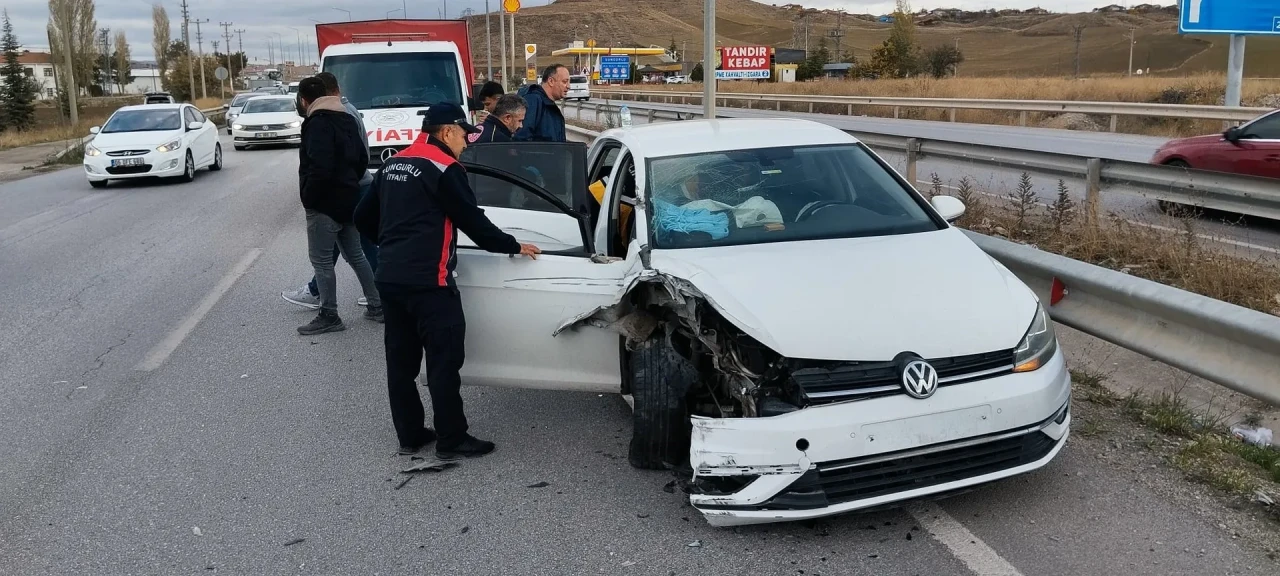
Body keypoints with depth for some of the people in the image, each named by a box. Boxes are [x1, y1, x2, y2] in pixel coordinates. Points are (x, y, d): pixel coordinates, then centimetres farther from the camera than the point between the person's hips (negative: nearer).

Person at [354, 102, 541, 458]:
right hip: (427, 281, -8)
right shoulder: (445, 169, -8)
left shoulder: (393, 165, 16)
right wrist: (513, 246, 2)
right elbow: (473, 222, -9)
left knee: (401, 359, 12)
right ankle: (452, 440, 4)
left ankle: (409, 435, 21)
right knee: (444, 360, -2)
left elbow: (363, 218, 20)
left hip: (389, 278, 9)